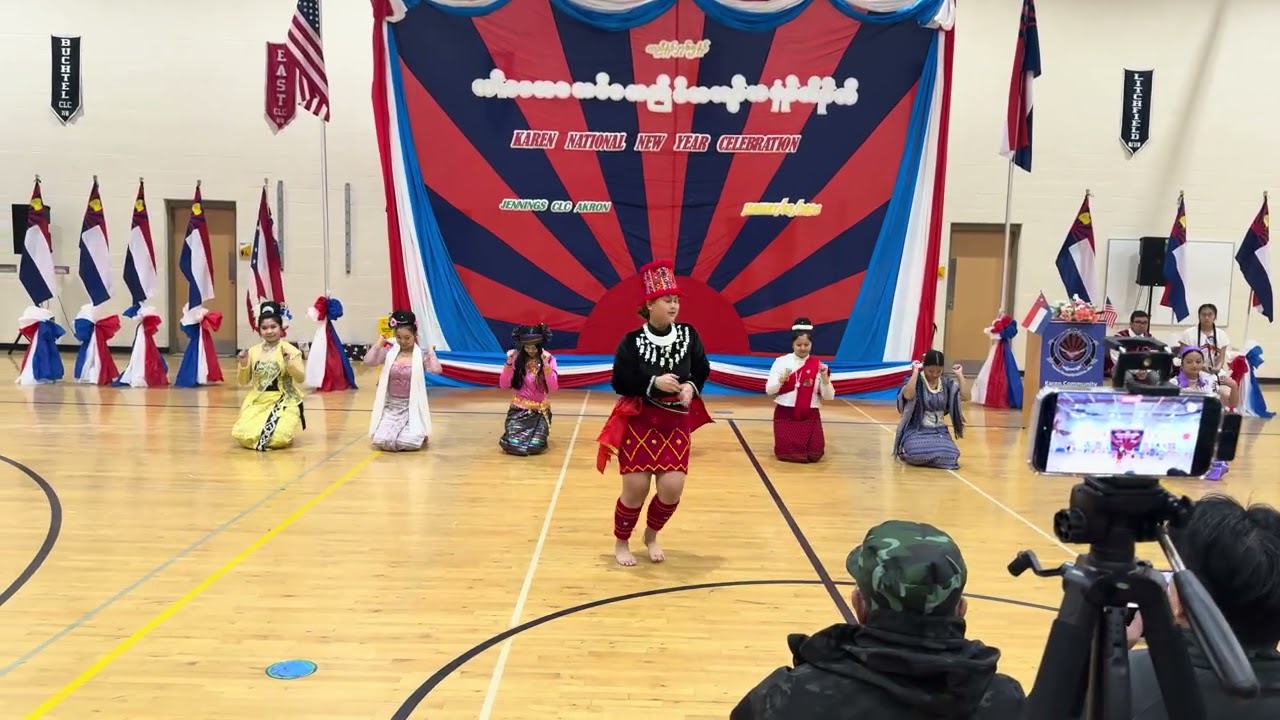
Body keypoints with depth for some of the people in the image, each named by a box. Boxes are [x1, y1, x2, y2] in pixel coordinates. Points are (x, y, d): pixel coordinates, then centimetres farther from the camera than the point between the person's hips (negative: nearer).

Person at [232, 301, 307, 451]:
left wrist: (289, 362, -25)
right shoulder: (254, 351, 7)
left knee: (277, 438, -25)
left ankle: (283, 434, 12)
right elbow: (244, 381, 13)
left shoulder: (290, 350, -5)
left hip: (284, 401, -4)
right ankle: (262, 435, 17)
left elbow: (300, 378, -10)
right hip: (259, 401, 4)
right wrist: (243, 365, -6)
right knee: (242, 435, -17)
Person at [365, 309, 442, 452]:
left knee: (409, 442, -23)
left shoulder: (421, 355, -6)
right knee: (381, 441, -19)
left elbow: (436, 370, -22)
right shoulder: (389, 352, 1)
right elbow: (368, 361, -12)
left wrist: (431, 351, -12)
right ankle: (394, 430, 19)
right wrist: (379, 343, -6)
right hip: (391, 407, 2)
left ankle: (419, 434, 16)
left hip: (412, 407, -2)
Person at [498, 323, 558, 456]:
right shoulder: (517, 358, -3)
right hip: (518, 408, 1)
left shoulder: (549, 359, -6)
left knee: (535, 446, -20)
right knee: (510, 444, -19)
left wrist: (546, 365, -25)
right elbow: (503, 385, -5)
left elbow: (553, 388, -16)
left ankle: (536, 433, 17)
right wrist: (509, 363, -17)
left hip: (540, 410, -1)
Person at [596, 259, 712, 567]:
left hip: (676, 423, 3)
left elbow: (702, 371, 7)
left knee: (672, 487, -4)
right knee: (635, 488, -1)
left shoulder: (688, 335, -2)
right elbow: (620, 383, -10)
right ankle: (621, 542, 26)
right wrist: (654, 383, -21)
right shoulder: (632, 342, -11)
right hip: (639, 422, -3)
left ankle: (652, 535, 27)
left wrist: (691, 387, -14)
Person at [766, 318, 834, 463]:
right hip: (785, 414, -1)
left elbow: (829, 397, -1)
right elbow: (769, 390, -6)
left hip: (810, 415, 1)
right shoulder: (781, 362, -2)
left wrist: (825, 378, -18)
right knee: (786, 453, -14)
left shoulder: (818, 365, 2)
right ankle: (785, 441, 23)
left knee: (814, 455, -11)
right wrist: (781, 380, -24)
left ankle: (804, 441, 25)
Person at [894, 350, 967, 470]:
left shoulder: (947, 383, 6)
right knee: (920, 454, -34)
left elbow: (966, 396, -6)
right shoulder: (915, 381, -6)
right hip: (917, 430, -4)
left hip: (940, 431, 4)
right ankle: (906, 452, 6)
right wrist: (915, 371, -22)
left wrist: (960, 375, -6)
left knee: (949, 456, -27)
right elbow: (908, 395, -29)